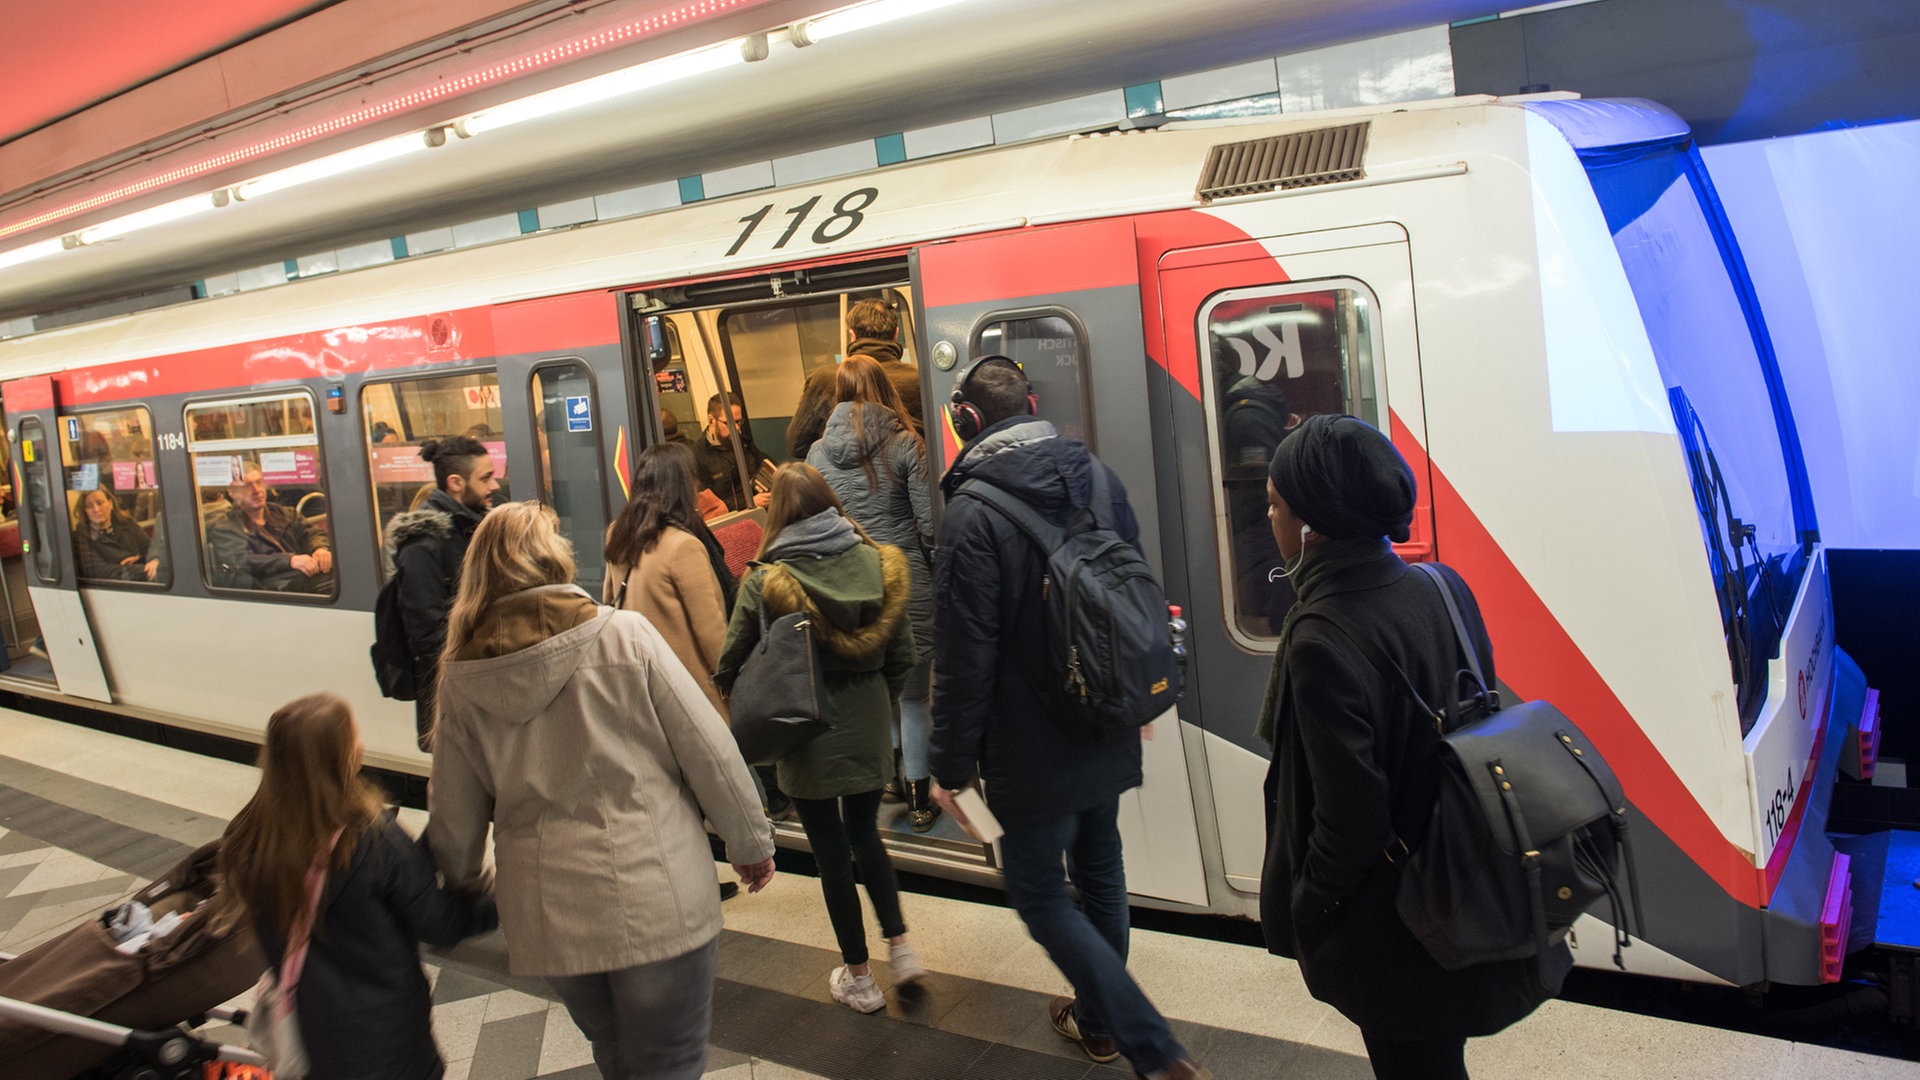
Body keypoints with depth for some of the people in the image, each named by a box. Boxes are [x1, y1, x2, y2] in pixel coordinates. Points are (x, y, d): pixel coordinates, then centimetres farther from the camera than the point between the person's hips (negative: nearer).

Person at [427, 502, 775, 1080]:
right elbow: (710, 752, -7)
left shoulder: (463, 679, -1)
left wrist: (463, 892, 25)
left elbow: (456, 823, 6)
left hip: (550, 916, 3)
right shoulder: (625, 635, -9)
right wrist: (751, 843, 6)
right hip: (658, 901, -3)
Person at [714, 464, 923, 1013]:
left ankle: (859, 979, 21)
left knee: (832, 852, 10)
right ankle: (900, 947, 20)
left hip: (808, 740, -3)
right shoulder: (878, 564, -5)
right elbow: (902, 656, 0)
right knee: (866, 834, 24)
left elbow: (730, 668, -10)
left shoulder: (765, 581, -14)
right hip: (868, 733, 3)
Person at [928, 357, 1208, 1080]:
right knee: (1098, 867, 22)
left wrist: (951, 762, -11)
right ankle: (1100, 1019, 41)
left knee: (1039, 893, 6)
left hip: (1034, 749, -7)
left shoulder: (972, 513, -21)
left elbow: (964, 654, -21)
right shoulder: (1098, 479, 1)